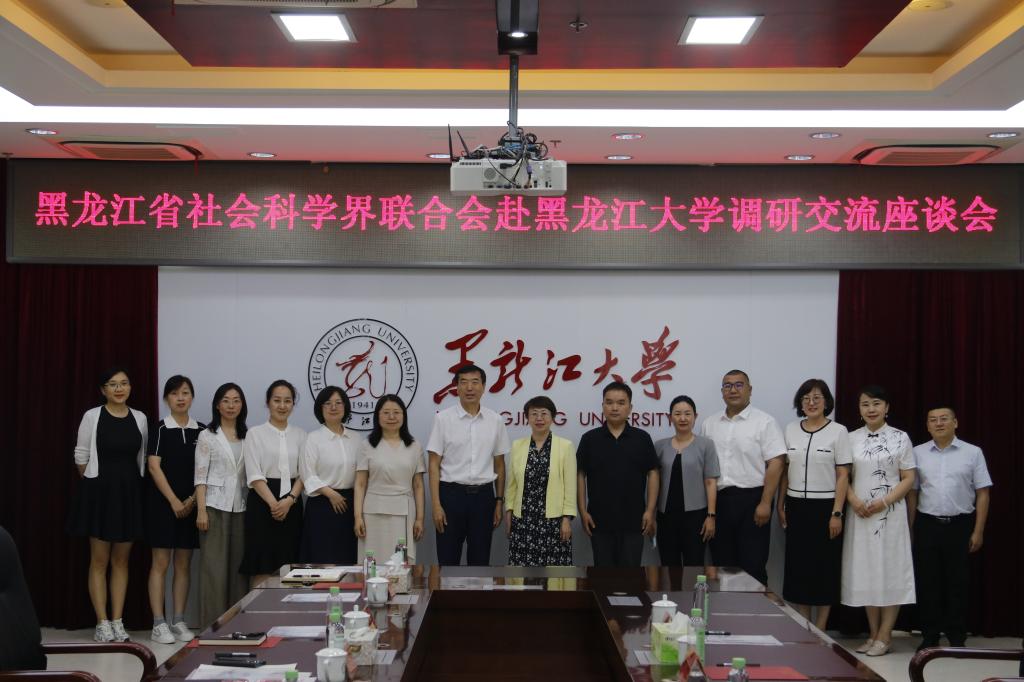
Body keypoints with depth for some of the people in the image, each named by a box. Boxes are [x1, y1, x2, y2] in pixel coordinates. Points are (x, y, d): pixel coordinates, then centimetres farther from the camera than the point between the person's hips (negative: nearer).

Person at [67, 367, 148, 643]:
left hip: (129, 493, 3)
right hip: (99, 493, -3)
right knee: (99, 561, 1)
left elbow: (142, 458, 10)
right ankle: (102, 623, 6)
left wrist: (131, 483, 6)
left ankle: (117, 622, 12)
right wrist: (95, 484, 2)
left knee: (121, 560, 7)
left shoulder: (140, 418, 4)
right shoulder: (92, 416, -5)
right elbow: (81, 456, -1)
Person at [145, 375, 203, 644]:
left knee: (184, 564, 6)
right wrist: (174, 501, -12)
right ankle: (158, 624, 1)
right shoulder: (160, 428, -2)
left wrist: (193, 500, -6)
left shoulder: (201, 430, 6)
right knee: (161, 563, -2)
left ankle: (178, 621, 12)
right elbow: (154, 467, -8)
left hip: (191, 505, 3)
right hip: (163, 502, -3)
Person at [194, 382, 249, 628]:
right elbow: (200, 476, -4)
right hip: (215, 506, -4)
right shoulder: (207, 436, 0)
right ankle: (213, 624, 2)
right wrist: (201, 510, -12)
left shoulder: (247, 437, 11)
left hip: (240, 507, 4)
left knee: (238, 565, 3)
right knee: (214, 566, -4)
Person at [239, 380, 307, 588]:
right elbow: (254, 475, -6)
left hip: (292, 504, 3)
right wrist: (273, 503, -16)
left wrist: (289, 500, -12)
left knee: (286, 566, 4)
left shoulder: (300, 435, 11)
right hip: (263, 502, -3)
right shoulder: (255, 433, 2)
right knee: (261, 567, -5)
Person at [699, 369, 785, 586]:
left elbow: (775, 464, -8)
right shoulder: (709, 424, 12)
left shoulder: (765, 422, -3)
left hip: (751, 500, -4)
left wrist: (765, 503, -14)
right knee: (722, 565, 10)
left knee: (753, 565, -1)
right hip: (718, 501, 4)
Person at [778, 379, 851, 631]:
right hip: (796, 506, 3)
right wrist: (780, 505, 7)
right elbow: (785, 470, 11)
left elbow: (843, 476, -6)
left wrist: (837, 513, -11)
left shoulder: (838, 431, -4)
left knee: (825, 567, 3)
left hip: (825, 506, -3)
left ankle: (819, 631, 13)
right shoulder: (791, 430, 7)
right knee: (798, 565, 6)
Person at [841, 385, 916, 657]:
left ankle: (884, 636, 6)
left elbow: (908, 478, -2)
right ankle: (873, 633, 16)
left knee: (889, 570, -1)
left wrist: (885, 502, -14)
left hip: (890, 513, -3)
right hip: (859, 514, 3)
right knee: (865, 572, 6)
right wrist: (854, 501, -9)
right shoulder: (851, 439, 8)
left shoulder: (900, 438, 1)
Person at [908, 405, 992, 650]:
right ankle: (929, 636, 16)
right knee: (927, 583, 5)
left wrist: (978, 531, -5)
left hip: (960, 525, -1)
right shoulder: (918, 453, 5)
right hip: (926, 525, 1)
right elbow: (912, 493, 6)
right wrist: (909, 530, 2)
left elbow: (982, 494, 0)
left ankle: (957, 638, 14)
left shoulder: (973, 453, 1)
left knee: (957, 583, 4)